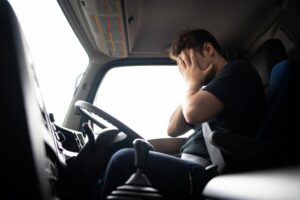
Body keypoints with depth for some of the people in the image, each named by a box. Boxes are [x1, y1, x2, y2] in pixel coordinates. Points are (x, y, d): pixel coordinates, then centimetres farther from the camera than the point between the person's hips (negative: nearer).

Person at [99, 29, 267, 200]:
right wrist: (193, 88, 10)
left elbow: (193, 112, -20)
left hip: (208, 174, -9)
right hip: (194, 169, 9)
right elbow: (173, 130, 18)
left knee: (125, 160, -16)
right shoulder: (212, 87, 22)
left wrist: (192, 84, 0)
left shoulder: (238, 70, -3)